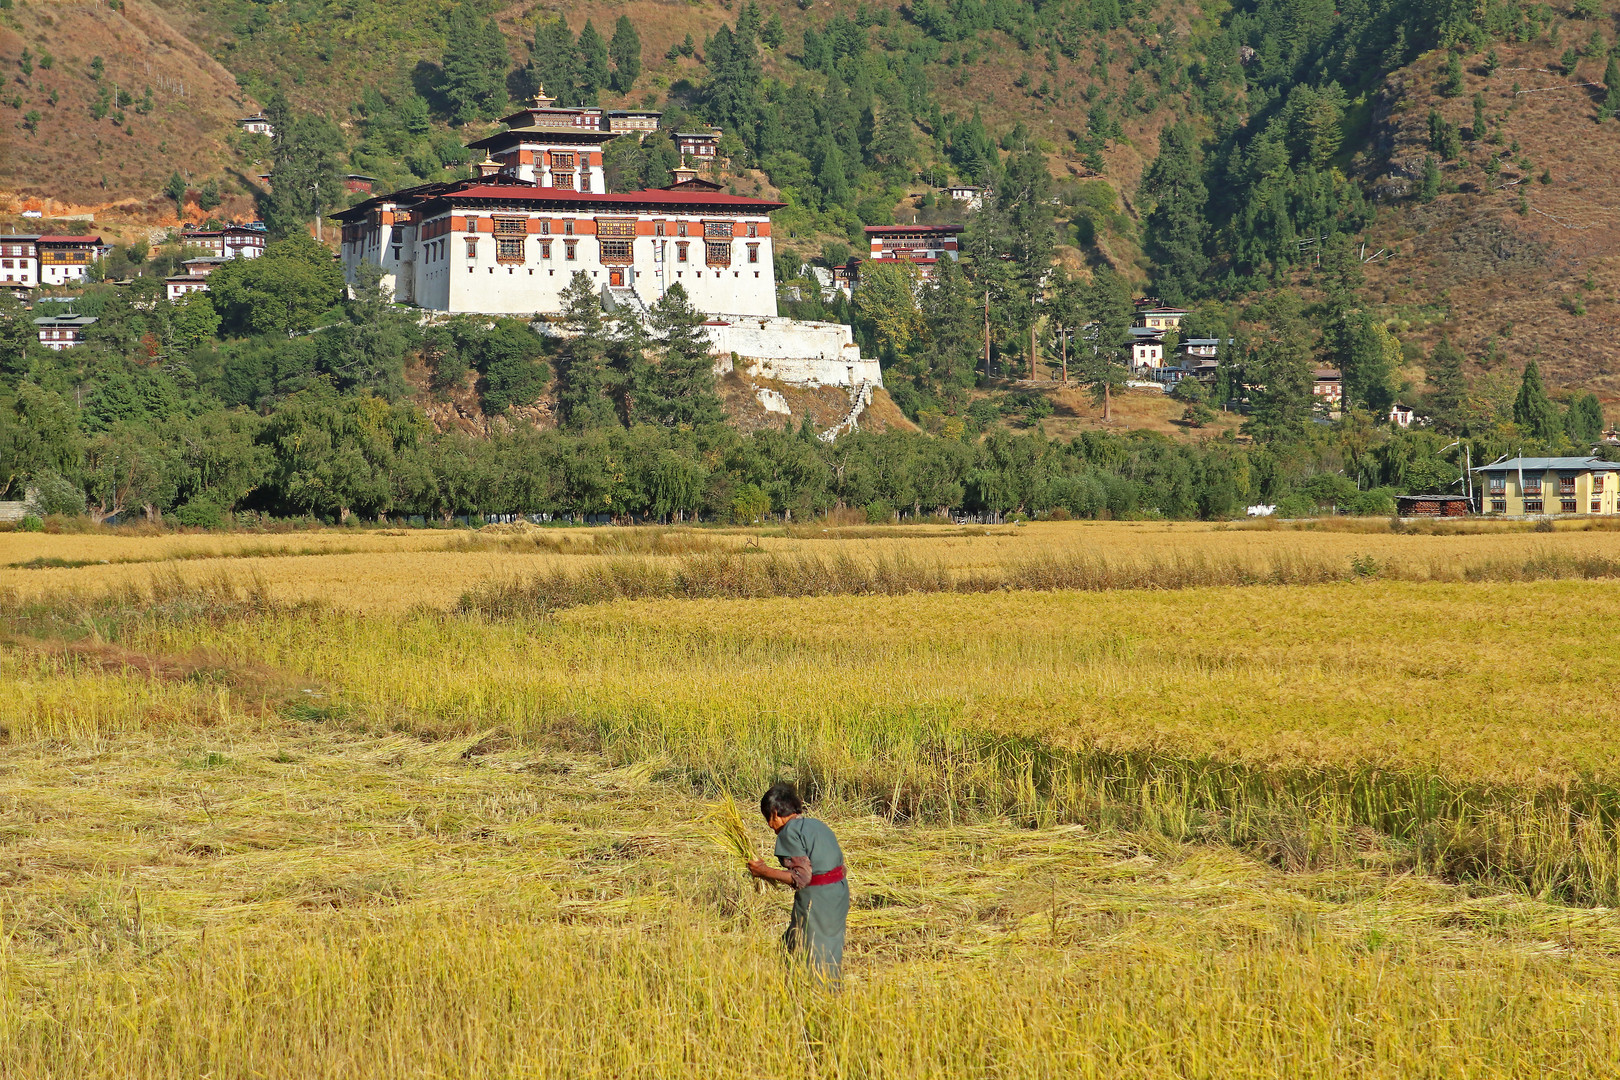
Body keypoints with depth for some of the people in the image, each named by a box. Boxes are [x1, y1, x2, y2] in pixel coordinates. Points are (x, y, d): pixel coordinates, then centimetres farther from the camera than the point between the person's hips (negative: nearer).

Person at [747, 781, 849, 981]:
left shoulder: (790, 831, -11)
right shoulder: (817, 825, 15)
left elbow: (802, 877, -18)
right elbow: (840, 865, 16)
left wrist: (763, 871, -9)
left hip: (815, 900, -9)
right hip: (840, 893, 9)